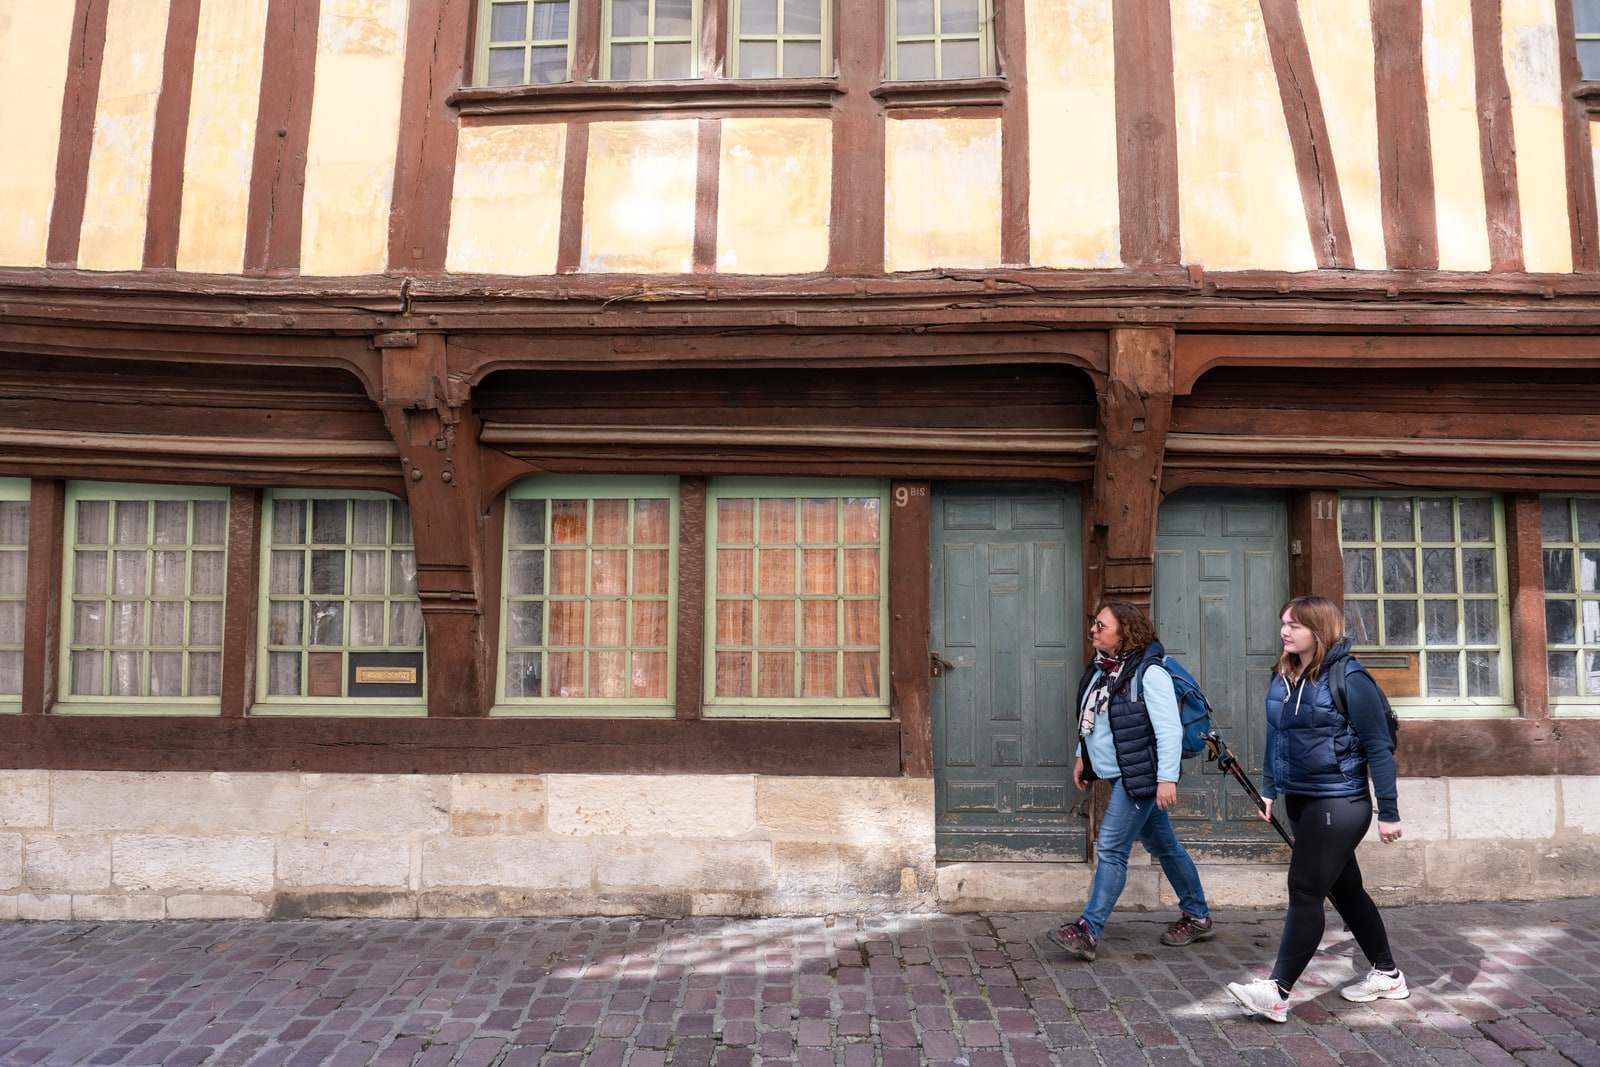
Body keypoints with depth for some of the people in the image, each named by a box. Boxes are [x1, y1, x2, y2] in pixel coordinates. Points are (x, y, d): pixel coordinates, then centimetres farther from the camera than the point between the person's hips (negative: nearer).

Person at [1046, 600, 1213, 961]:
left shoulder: (1148, 673, -18)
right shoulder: (1101, 670, 8)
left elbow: (1169, 729, -21)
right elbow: (1091, 720, 21)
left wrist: (1167, 778, -24)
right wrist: (1082, 757, 19)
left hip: (1140, 776, -9)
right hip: (1121, 777, 9)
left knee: (1111, 849, -10)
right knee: (1162, 845, 18)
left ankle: (1088, 932, -6)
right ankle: (1198, 918, 32)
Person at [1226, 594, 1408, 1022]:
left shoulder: (1348, 679, -15)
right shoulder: (1282, 678, 6)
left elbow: (1379, 747, -13)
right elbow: (1275, 738, 17)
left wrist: (1388, 813, -13)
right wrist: (1269, 789, 14)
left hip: (1338, 805, -8)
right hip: (1299, 800, 8)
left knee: (1305, 891, -8)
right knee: (1344, 889, 18)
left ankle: (1277, 990, -6)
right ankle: (1387, 975, 34)